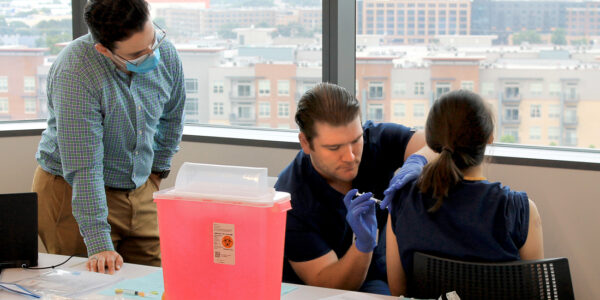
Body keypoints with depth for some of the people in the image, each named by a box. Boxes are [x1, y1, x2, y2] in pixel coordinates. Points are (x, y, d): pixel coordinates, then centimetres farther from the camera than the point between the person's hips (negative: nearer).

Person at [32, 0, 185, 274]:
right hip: (74, 191, -5)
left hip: (140, 191, 5)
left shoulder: (165, 54, -9)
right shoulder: (75, 72, -27)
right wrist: (98, 244, -32)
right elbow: (83, 167, -30)